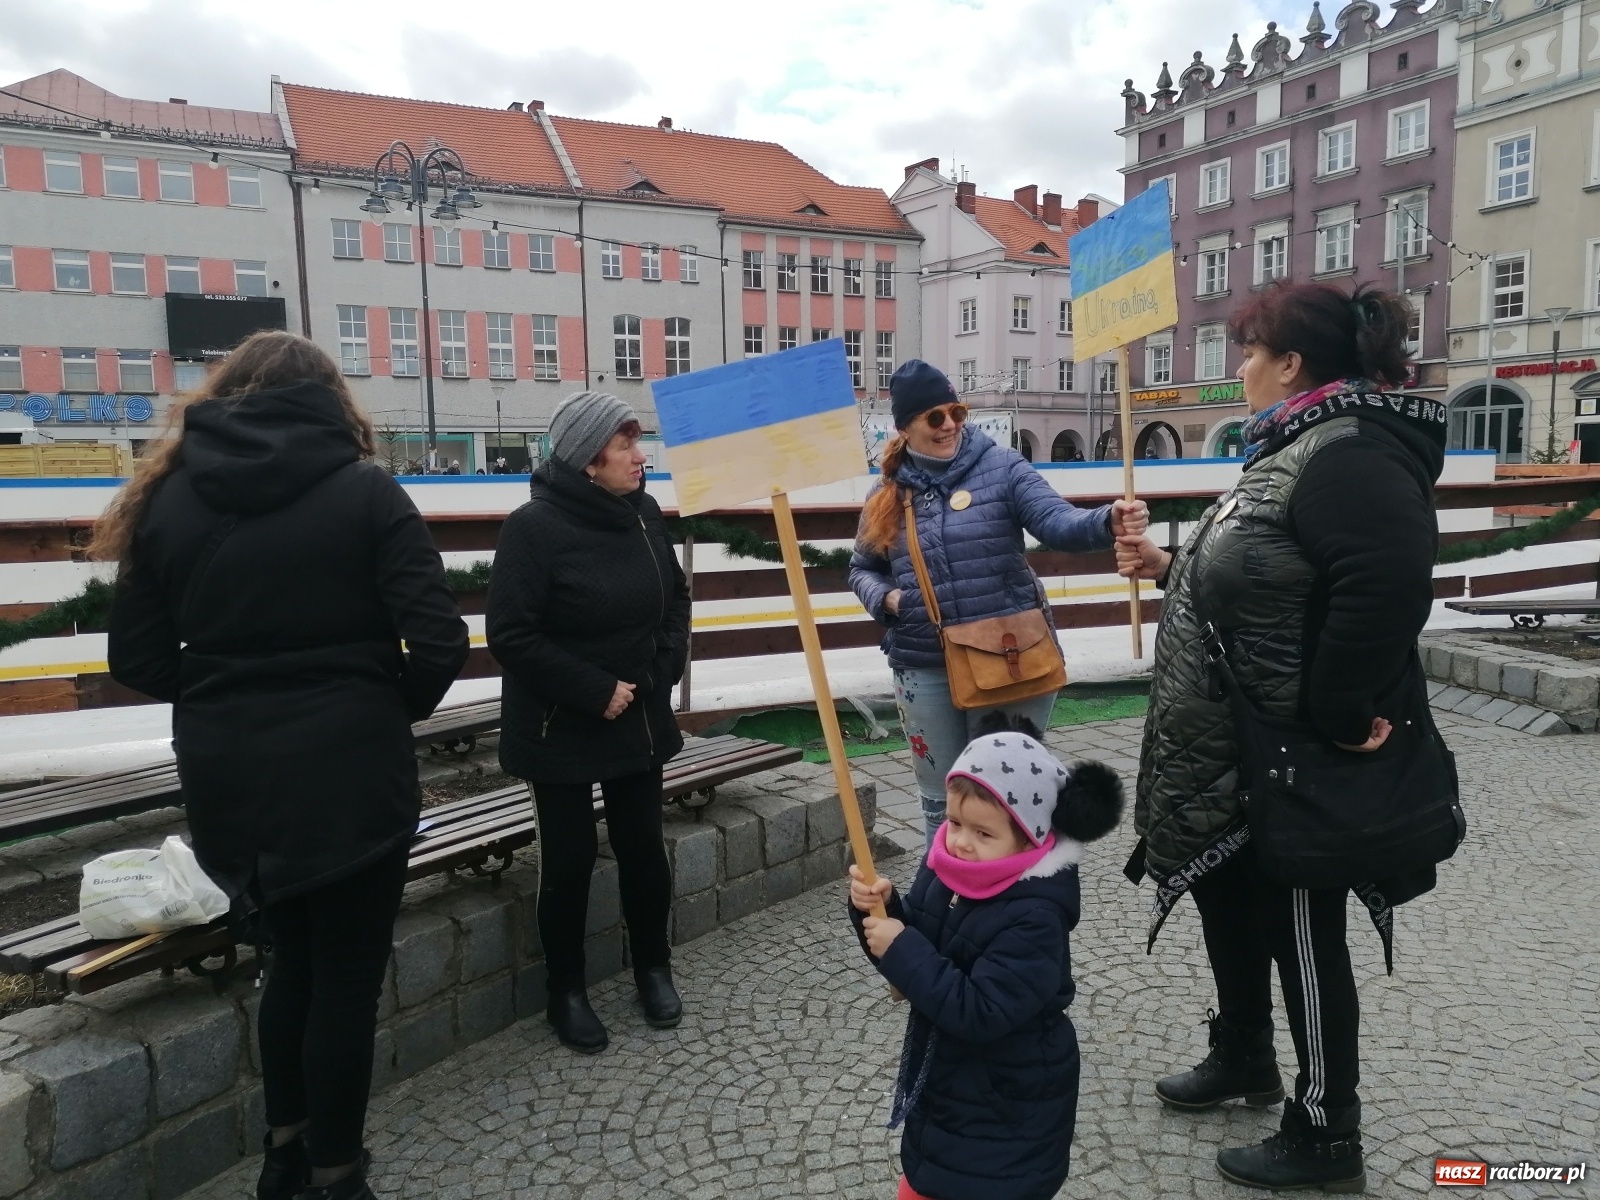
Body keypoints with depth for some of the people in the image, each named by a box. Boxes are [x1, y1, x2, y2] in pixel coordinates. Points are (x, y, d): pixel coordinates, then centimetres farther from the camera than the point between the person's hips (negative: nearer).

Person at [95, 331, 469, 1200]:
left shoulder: (167, 496, 3)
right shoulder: (364, 491, -8)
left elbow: (138, 658, 4)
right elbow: (440, 641, -14)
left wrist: (224, 701, 15)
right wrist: (398, 707, 3)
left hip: (227, 771, 5)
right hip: (348, 770, -5)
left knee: (291, 955, 24)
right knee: (346, 974, 10)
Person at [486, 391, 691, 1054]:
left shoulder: (643, 513, -2)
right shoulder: (535, 525, -18)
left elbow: (677, 596, 11)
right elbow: (510, 633, -20)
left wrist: (662, 666, -4)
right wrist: (595, 690, -19)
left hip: (640, 718, 5)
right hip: (561, 727, -5)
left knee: (644, 848, 13)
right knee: (569, 860, 7)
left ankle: (653, 967, 35)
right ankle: (566, 991, 27)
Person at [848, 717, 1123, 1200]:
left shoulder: (1034, 917, -30)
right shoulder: (945, 871, -8)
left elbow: (979, 1013, -34)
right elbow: (912, 951, 0)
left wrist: (902, 951, -33)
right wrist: (881, 908, -19)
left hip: (1008, 1108, -7)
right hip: (945, 1084, 7)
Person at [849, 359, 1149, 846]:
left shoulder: (1001, 466, -4)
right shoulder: (887, 492, 6)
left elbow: (1056, 521, -18)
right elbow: (861, 569, 17)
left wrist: (1107, 521, -38)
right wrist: (884, 598, -4)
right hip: (924, 669, 3)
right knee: (940, 800, 16)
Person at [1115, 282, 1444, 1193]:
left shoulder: (1349, 454, -23)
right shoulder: (1297, 448, 11)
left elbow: (1390, 584, -37)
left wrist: (1338, 715, -30)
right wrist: (1172, 568, 22)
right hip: (1238, 756, 11)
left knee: (1300, 936, 5)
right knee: (1228, 901, 23)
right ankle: (1244, 1059, 46)